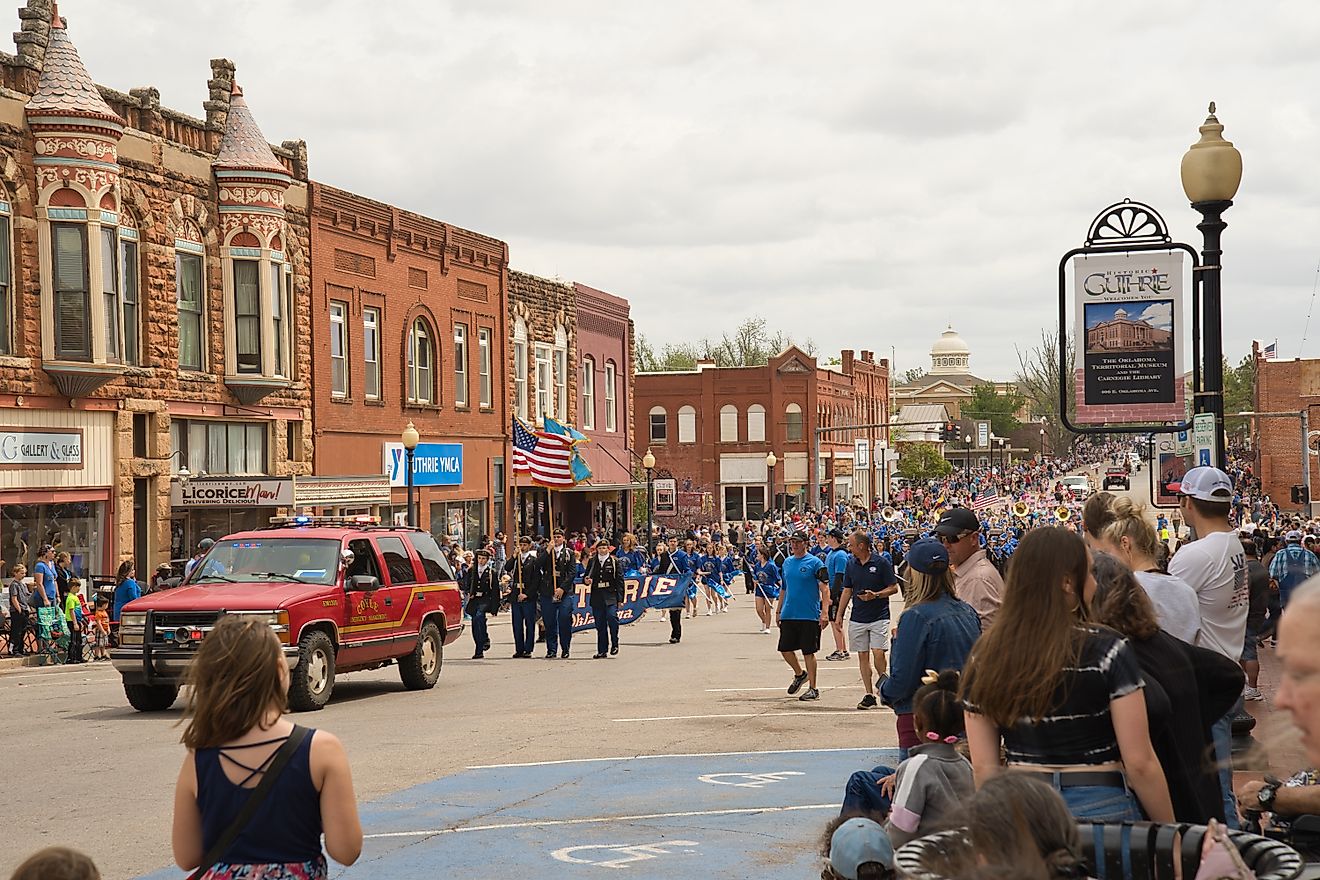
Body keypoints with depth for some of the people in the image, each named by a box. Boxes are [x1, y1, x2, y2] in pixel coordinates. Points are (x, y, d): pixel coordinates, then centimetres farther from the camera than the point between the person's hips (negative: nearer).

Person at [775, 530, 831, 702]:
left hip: (809, 616, -6)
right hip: (788, 615, 6)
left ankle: (813, 689, 9)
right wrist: (778, 611, 18)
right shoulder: (787, 563, 12)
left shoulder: (815, 563, -7)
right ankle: (800, 674, 34)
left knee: (808, 652, -1)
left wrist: (824, 612, -19)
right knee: (785, 649, 7)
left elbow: (825, 589, -11)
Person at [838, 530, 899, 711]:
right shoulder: (851, 564, 8)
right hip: (857, 618, 5)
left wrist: (875, 595, -18)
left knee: (878, 654, -13)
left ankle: (884, 683, 11)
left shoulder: (881, 563, -7)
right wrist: (839, 615, 11)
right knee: (863, 655, 4)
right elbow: (847, 591, 15)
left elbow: (894, 588, -3)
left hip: (879, 616, -5)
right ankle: (869, 694, 8)